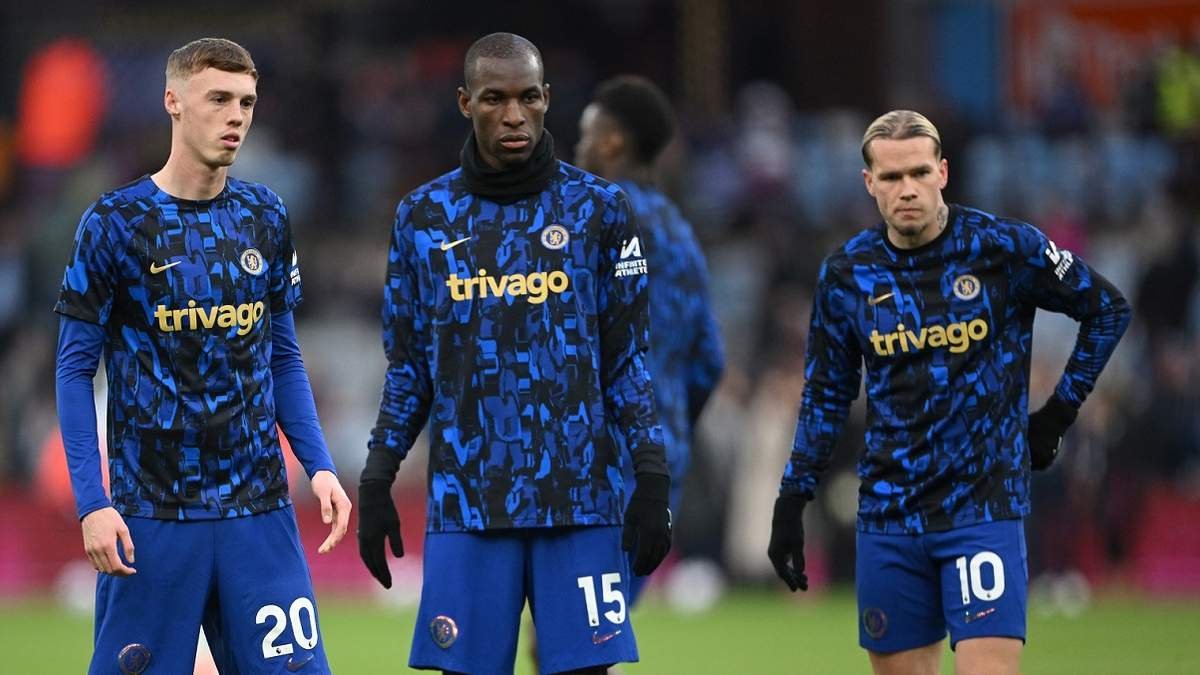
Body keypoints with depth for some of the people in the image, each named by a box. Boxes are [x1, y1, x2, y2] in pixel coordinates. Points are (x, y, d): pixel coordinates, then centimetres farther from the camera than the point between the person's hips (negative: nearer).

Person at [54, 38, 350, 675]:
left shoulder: (265, 218, 8)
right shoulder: (116, 223, -4)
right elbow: (75, 370, -3)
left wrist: (319, 465, 3)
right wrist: (91, 503, -11)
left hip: (260, 509, 3)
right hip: (152, 517, -3)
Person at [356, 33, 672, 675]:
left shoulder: (599, 208, 4)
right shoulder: (423, 216, 8)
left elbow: (626, 360, 6)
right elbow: (409, 368, 13)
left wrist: (652, 478, -2)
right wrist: (376, 483, 6)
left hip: (579, 499, -1)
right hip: (466, 501, 1)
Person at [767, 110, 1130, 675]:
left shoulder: (1003, 247, -7)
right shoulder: (847, 272, 3)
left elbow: (1108, 309, 6)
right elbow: (826, 393, 14)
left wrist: (1060, 411, 4)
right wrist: (792, 499, 9)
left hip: (984, 506, -3)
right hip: (888, 515, 3)